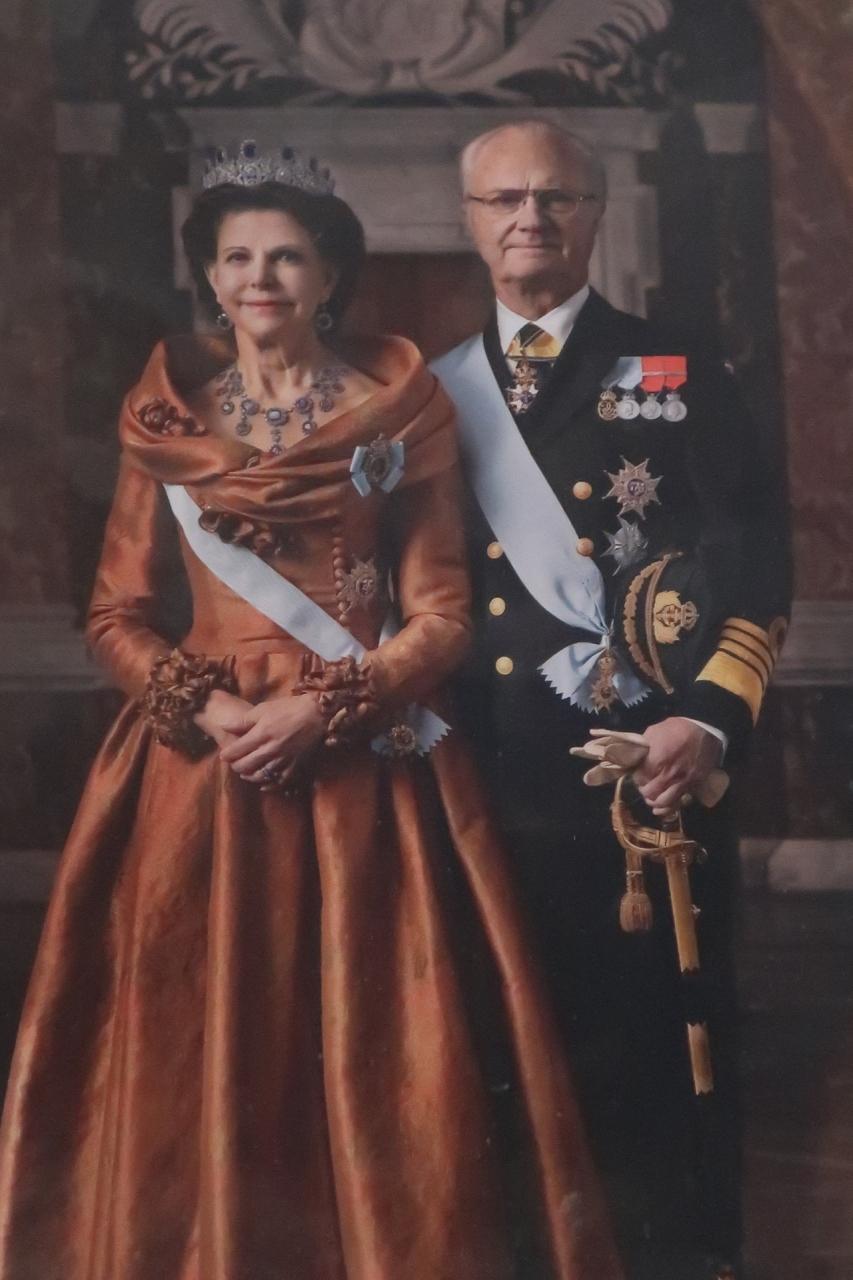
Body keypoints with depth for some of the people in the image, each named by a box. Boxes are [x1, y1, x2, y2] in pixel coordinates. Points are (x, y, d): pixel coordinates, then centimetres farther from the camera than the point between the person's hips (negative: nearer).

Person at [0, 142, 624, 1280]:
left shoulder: (401, 407, 3)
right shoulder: (164, 414, 8)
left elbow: (442, 611, 0)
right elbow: (118, 613, 7)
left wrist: (327, 707, -14)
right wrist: (202, 706, -11)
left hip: (363, 769, -1)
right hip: (203, 768, 2)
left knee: (376, 1058, 1)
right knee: (206, 1048, 4)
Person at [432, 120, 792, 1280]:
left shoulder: (676, 377, 4)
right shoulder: (437, 395, 12)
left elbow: (758, 560, -3)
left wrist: (714, 717, -14)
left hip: (656, 760, -2)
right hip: (499, 778, 2)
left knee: (668, 1028, 5)